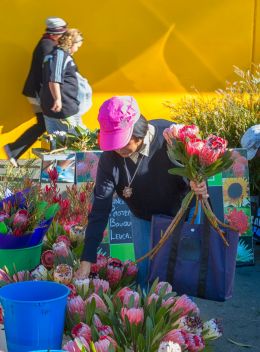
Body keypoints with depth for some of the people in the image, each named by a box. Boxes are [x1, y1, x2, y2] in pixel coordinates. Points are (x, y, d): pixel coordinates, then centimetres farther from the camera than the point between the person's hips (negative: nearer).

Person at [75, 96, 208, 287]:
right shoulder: (109, 158, -24)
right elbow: (100, 210, -23)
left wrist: (198, 187, -42)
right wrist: (86, 261, -27)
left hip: (179, 213, -2)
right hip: (143, 218, 2)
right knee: (145, 274, 7)